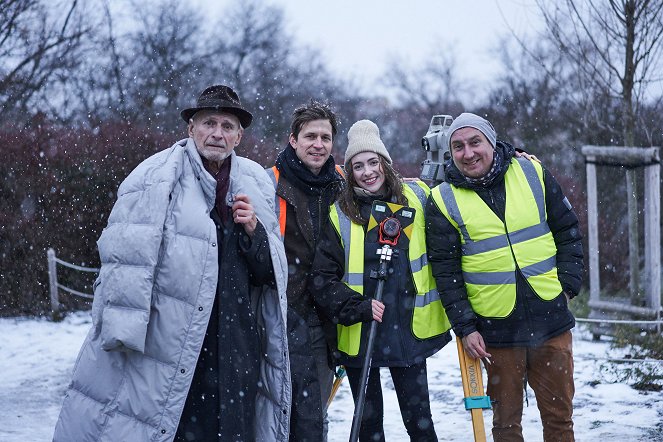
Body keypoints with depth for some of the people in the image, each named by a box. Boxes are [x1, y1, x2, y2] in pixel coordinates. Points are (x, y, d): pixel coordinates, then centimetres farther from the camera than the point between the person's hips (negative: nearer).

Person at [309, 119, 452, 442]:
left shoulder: (416, 197, 1)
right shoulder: (340, 215, -5)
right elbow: (321, 278, -8)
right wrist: (356, 307, -19)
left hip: (408, 329, 1)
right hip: (358, 335, -1)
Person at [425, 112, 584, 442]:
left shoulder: (532, 173, 2)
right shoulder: (443, 201, -3)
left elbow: (568, 231, 9)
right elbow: (445, 270, -2)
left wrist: (568, 284, 1)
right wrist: (465, 327, -6)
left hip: (551, 317, 2)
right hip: (496, 328, -1)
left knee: (559, 414, 10)